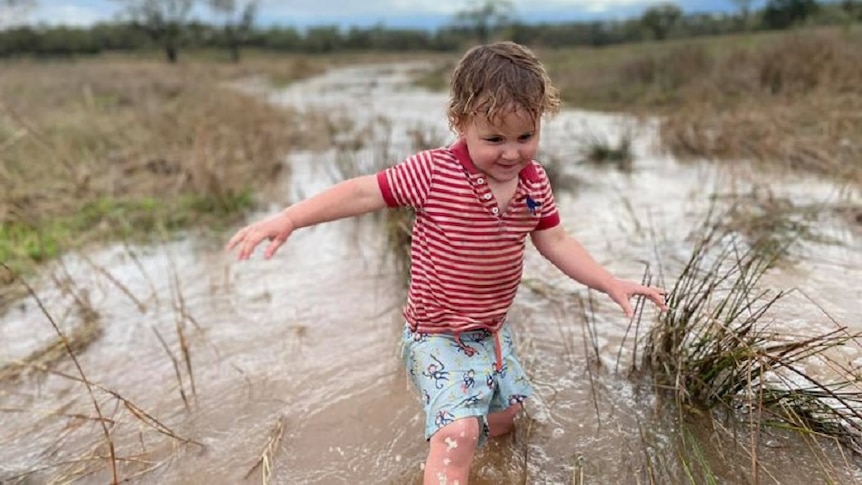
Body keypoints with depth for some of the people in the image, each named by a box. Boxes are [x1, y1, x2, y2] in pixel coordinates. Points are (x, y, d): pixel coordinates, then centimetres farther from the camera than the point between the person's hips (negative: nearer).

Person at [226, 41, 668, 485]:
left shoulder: (534, 183, -7)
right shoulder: (433, 173, -23)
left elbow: (555, 243, 2)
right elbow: (363, 193, -22)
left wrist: (610, 283, -3)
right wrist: (286, 219, -30)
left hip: (493, 330, 7)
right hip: (438, 336, -6)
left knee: (502, 418, 26)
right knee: (459, 431, -19)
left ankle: (447, 433, 56)